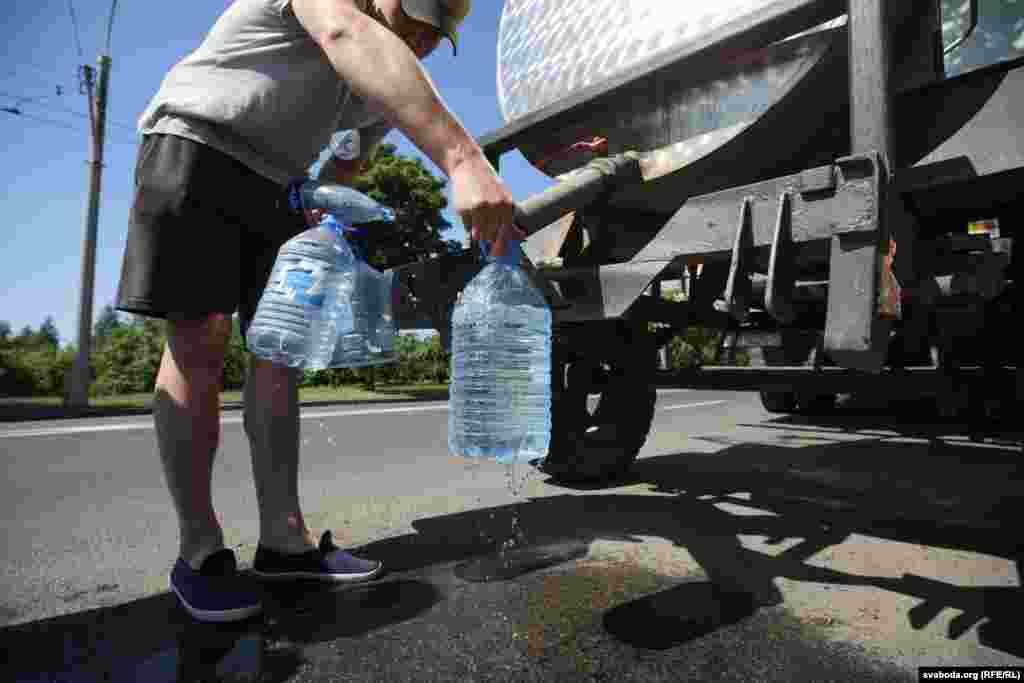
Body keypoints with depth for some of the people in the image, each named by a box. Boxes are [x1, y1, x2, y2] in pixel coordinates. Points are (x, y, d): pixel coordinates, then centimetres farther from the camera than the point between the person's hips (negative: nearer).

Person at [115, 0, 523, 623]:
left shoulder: (396, 77, 9)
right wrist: (464, 160, -53)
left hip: (279, 189, 7)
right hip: (195, 148, -6)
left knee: (279, 352, -4)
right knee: (198, 346, -14)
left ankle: (284, 540, -1)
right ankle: (199, 553, -7)